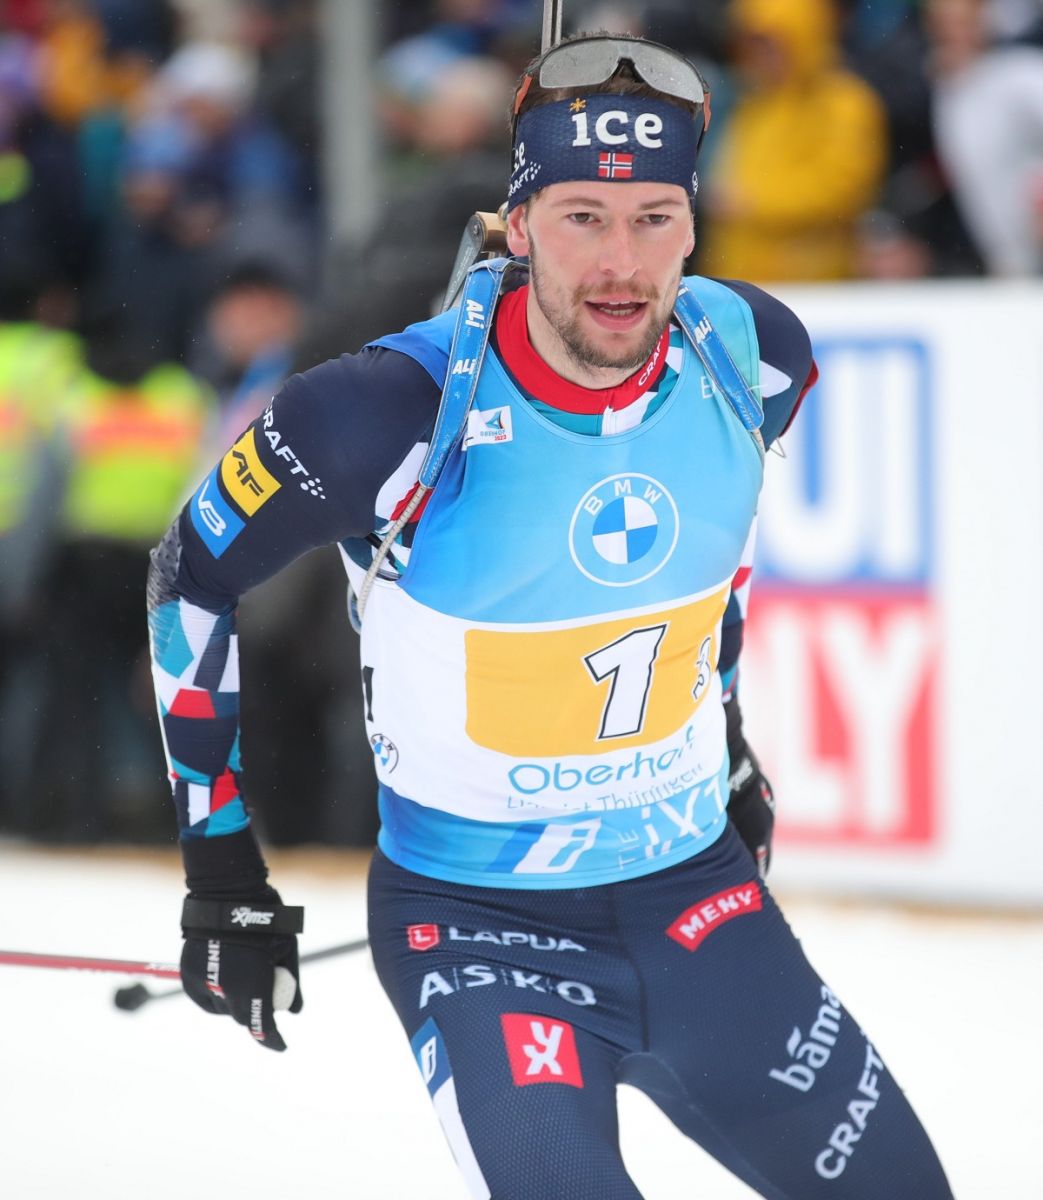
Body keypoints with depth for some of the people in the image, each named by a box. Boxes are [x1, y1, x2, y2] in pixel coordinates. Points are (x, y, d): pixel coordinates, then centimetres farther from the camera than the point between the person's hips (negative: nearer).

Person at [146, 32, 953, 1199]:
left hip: (695, 883, 5)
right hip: (473, 919, -5)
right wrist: (219, 863, -5)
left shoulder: (748, 354, -9)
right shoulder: (402, 412, -23)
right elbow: (193, 574, -8)